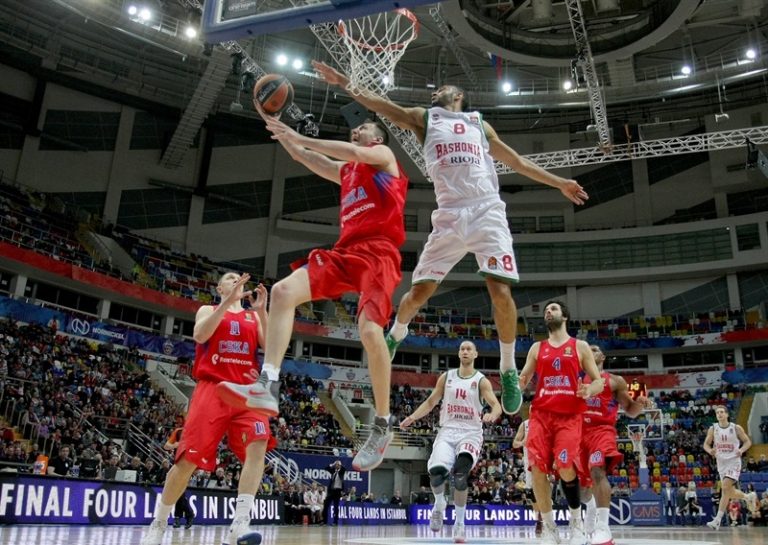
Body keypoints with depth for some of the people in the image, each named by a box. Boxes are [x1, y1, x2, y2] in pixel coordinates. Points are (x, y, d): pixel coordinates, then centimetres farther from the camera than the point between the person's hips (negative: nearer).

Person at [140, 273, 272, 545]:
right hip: (212, 389, -2)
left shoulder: (254, 316, 20)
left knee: (257, 445, -25)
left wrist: (262, 310, -6)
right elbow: (200, 335, -9)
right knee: (188, 459, -7)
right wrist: (227, 302, -14)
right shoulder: (208, 310, 14)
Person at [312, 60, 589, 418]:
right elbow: (385, 106, 5)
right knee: (420, 290, -1)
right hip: (449, 217, 0)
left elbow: (517, 163, 27)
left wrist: (560, 183, 25)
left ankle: (508, 369, 3)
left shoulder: (479, 124, 24)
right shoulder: (424, 118, 20)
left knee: (500, 290, -13)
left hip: (487, 212, 0)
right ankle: (395, 334, 31)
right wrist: (346, 84, -8)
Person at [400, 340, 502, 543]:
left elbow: (496, 405, -10)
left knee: (460, 475, -22)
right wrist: (412, 417, 0)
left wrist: (492, 415, -34)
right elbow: (431, 402, 13)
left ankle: (459, 524, -1)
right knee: (436, 470, -22)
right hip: (448, 430, 2)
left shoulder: (481, 381, 1)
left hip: (471, 433, -2)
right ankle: (439, 504, 11)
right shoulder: (446, 377, 9)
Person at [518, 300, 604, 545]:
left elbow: (598, 381, 7)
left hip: (569, 416, -2)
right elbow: (523, 378, 14)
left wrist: (589, 390, -16)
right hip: (541, 414, 3)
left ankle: (576, 520, 8)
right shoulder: (537, 348, 16)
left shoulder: (580, 346, 9)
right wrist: (517, 384, -10)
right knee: (537, 470, -8)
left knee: (565, 468, -17)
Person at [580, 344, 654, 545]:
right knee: (580, 483, 12)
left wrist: (640, 403, -10)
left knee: (597, 470, -30)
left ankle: (603, 528, -33)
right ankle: (591, 506, 46)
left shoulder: (614, 381, 12)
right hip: (579, 431, 4)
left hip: (602, 430, -4)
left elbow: (631, 411, 10)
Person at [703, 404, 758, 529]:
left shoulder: (736, 428, -5)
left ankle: (717, 520, -17)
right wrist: (710, 450, -16)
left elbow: (748, 441, 4)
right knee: (731, 493, 11)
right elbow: (706, 444, 6)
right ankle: (749, 497, 43)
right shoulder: (713, 429, 1)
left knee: (726, 488, -19)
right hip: (721, 463, 4)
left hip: (734, 462, -4)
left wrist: (741, 450, -16)